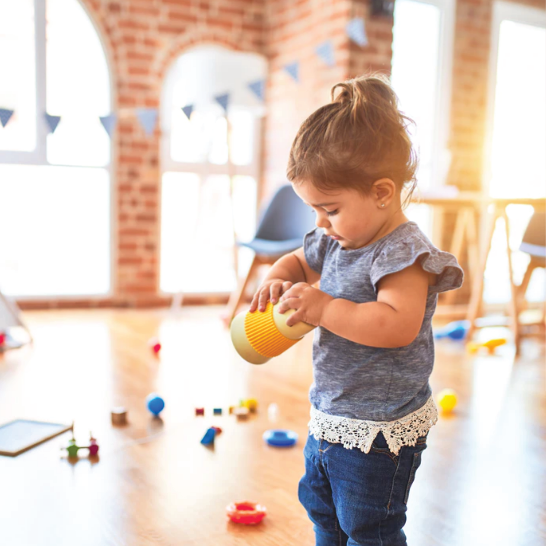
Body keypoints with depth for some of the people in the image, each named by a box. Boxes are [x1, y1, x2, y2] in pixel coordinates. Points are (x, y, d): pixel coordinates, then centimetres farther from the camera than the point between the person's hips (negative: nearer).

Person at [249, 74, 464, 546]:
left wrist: (324, 308, -32)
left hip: (378, 430, -9)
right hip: (330, 416, 9)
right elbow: (300, 260, 19)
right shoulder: (336, 241, 1)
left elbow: (399, 325, -36)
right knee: (321, 507, 27)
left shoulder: (404, 253, -24)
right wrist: (278, 278, -3)